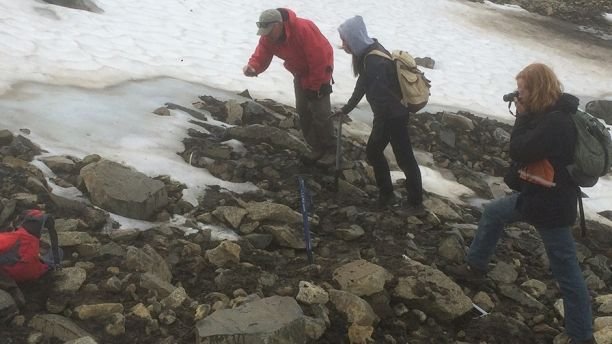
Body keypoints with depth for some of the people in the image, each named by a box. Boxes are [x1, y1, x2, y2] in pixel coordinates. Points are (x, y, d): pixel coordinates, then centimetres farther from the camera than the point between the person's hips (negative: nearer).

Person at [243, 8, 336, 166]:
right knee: (303, 111, 9)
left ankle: (331, 150, 3)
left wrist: (314, 87, -22)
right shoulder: (267, 37, -12)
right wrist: (253, 68, -41)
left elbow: (318, 59, -31)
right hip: (301, 74, 8)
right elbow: (261, 56, -15)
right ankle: (317, 148, 21)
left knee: (320, 112, -10)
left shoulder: (303, 29, -35)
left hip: (319, 72, -7)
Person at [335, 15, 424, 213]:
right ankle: (386, 194, 31)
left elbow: (380, 98, -26)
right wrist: (346, 109, 23)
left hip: (394, 116, -10)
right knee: (373, 152, 18)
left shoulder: (374, 62, -28)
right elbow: (363, 84, 16)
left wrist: (377, 132, -17)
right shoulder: (367, 54, 2)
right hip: (388, 114, 10)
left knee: (404, 159, 3)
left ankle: (416, 203, 16)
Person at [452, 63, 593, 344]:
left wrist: (522, 116, -15)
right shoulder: (549, 115, 5)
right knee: (492, 213, 25)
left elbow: (518, 152, -23)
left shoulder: (556, 122, -27)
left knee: (566, 272, -1)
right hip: (535, 195, 10)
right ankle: (475, 265, 43)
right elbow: (530, 149, 14)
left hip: (550, 205, -10)